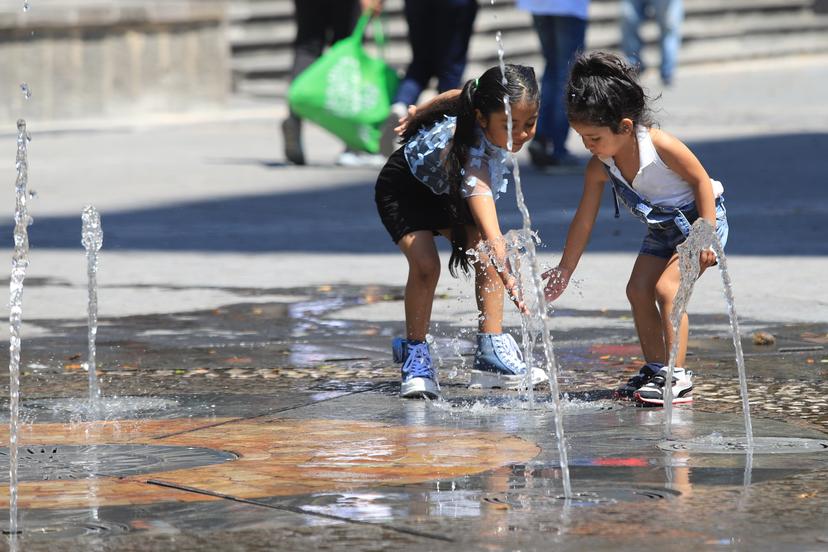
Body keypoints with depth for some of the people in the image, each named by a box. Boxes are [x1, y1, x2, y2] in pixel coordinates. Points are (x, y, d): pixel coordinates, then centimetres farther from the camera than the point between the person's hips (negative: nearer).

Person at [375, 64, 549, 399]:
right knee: (425, 264, -26)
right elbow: (491, 233, -57)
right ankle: (415, 354, -8)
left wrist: (422, 115, 17)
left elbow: (453, 97, -2)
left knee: (485, 256, -11)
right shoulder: (474, 155, -46)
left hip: (448, 190, 7)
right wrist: (511, 283, -70)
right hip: (404, 190, -7)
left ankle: (491, 350, -9)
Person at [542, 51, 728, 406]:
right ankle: (655, 369, 13)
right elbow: (583, 221, -3)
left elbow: (701, 180, -20)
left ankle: (677, 378, -19)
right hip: (663, 229, 7)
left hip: (699, 219, -7)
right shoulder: (598, 169, -11)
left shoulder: (660, 145, -29)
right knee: (638, 289, 1)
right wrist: (563, 271, 0)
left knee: (666, 287, -20)